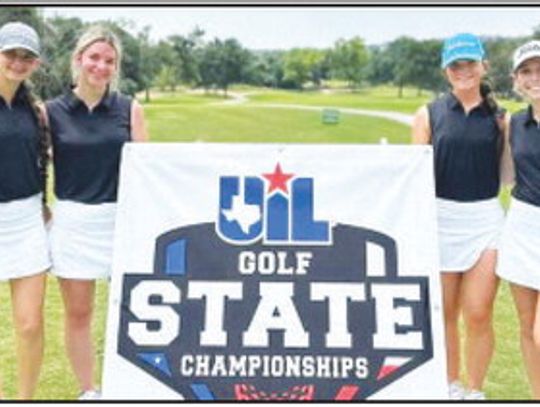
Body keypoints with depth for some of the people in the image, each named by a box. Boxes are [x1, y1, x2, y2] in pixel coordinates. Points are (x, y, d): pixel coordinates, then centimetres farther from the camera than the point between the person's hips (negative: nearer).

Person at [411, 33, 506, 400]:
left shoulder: (499, 117, 4)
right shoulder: (429, 115, 2)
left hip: (485, 219, 0)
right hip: (440, 218, 0)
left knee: (479, 314, -1)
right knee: (445, 313, 10)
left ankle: (476, 390, 20)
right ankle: (452, 386, 30)